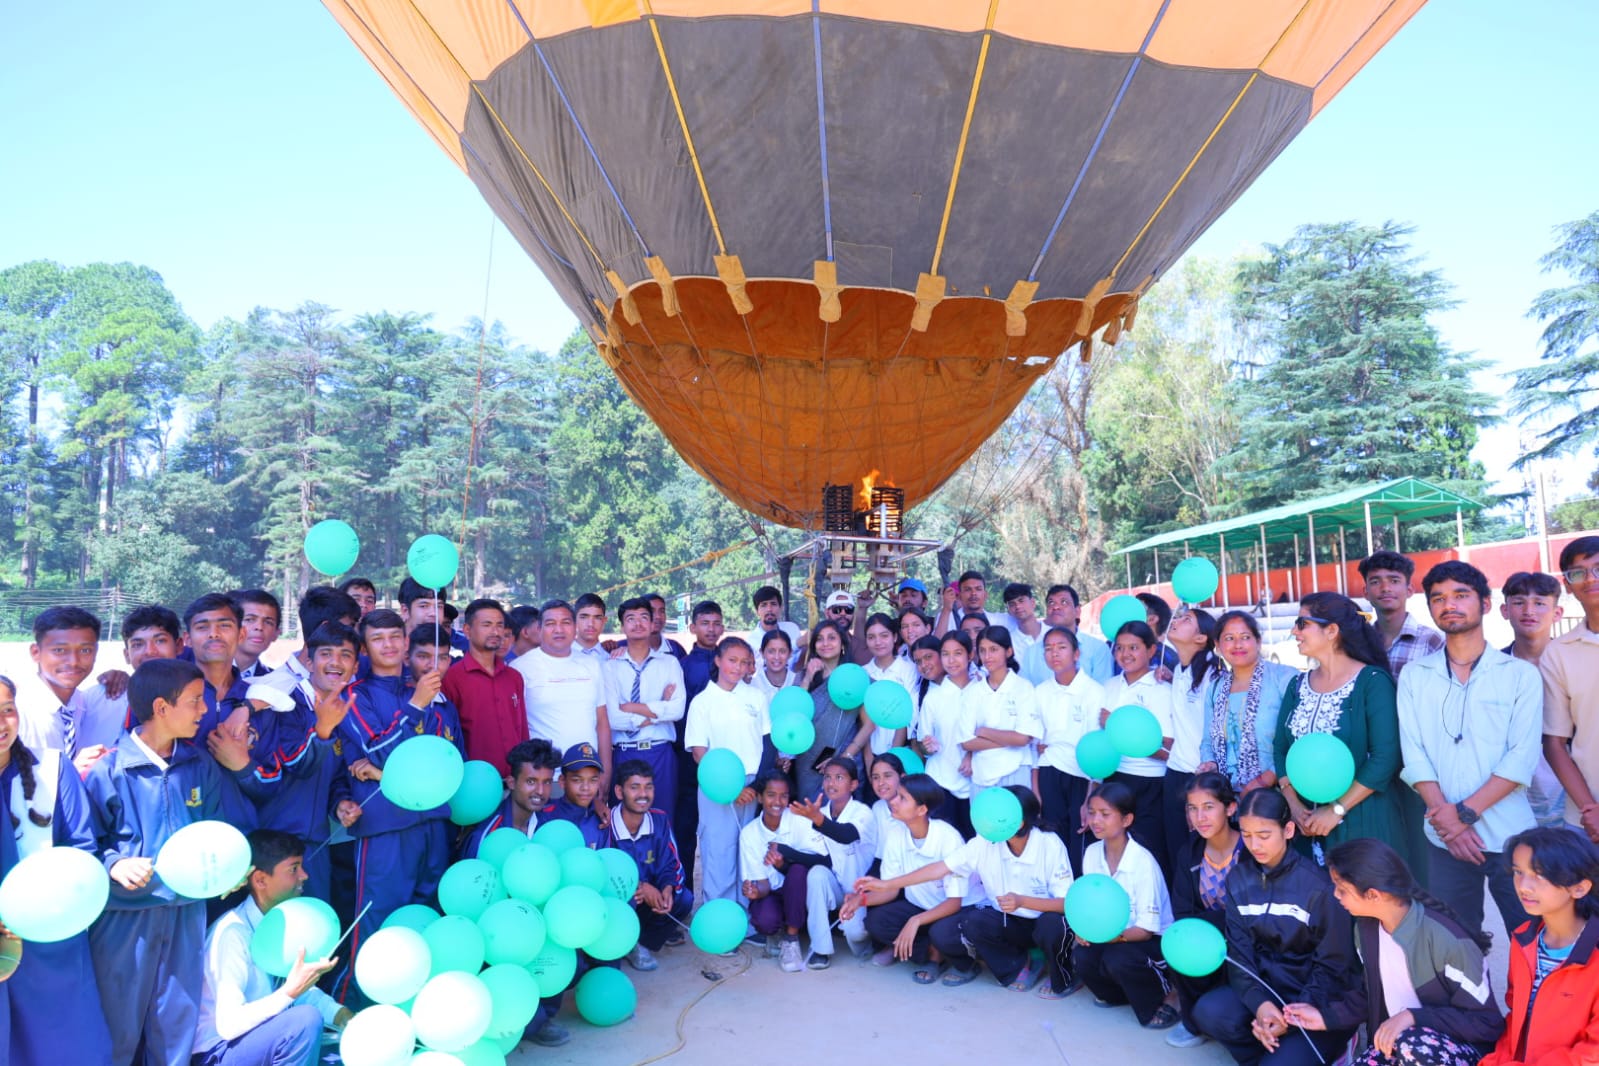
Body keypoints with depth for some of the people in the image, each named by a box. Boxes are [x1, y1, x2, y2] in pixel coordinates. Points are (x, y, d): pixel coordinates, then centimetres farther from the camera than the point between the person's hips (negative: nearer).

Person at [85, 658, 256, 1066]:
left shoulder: (202, 765, 3)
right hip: (124, 915, -4)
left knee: (179, 1021, 14)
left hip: (186, 913, 4)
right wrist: (114, 865, -24)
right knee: (119, 1023, 8)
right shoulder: (108, 769, -10)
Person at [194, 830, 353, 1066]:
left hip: (260, 1039, 8)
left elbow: (303, 990, 6)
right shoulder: (233, 932, -22)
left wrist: (344, 1016, -10)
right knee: (306, 1020, -28)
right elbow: (228, 1024, -26)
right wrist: (290, 991, -33)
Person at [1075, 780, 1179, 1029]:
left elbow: (1146, 930, -20)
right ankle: (1116, 993, 10)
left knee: (1117, 958, -34)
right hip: (1112, 937, 5)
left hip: (1154, 941, -5)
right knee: (1081, 957, -23)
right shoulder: (1092, 853, -6)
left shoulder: (1143, 861, -23)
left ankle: (1154, 1006, -4)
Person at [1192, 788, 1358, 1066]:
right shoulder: (1238, 878, 0)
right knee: (1208, 1013, -24)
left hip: (1320, 1001, -4)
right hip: (1266, 985, 4)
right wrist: (1260, 1004, -21)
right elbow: (1238, 951, -3)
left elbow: (1332, 966, -9)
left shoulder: (1319, 885, -14)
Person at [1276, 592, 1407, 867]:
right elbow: (1281, 750, 5)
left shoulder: (1372, 681, -10)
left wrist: (1338, 810, -17)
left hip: (1363, 821, -5)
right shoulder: (1298, 686, 8)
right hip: (1308, 823, 5)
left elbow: (1386, 757, -16)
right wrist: (1294, 805, -9)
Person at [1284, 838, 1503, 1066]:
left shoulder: (1446, 939, -24)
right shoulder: (1366, 928, -2)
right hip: (1394, 1041, 6)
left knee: (1411, 1044, -39)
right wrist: (1326, 1016, 3)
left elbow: (1489, 1023, -17)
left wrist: (1413, 1017, -28)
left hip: (1461, 1047, -6)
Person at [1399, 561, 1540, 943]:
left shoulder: (1521, 674, 1)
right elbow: (1414, 755, -1)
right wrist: (1444, 814, -13)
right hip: (1445, 840, 2)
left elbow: (1522, 758, -8)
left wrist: (1466, 812, -15)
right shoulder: (1414, 676, 6)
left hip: (1510, 837, -1)